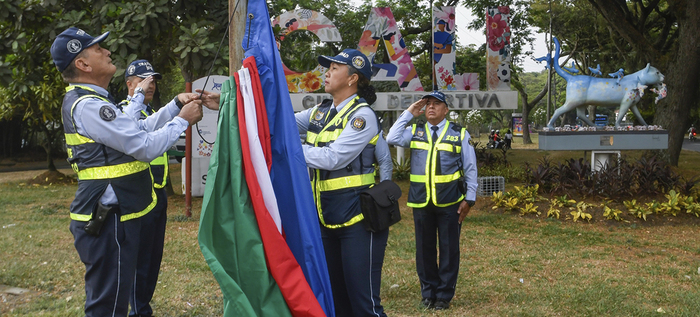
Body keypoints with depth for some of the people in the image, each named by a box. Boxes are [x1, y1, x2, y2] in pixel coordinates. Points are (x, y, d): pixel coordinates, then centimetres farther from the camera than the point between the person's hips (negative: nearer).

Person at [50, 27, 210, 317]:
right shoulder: (87, 106, -18)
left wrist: (176, 105, 10)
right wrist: (183, 120, -7)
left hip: (113, 216, 11)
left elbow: (141, 129, 18)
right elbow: (146, 147, -20)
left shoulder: (92, 100, 17)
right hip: (107, 221, -11)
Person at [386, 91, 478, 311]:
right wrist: (408, 114, -5)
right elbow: (392, 139, -11)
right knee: (424, 248, 10)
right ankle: (428, 292, 24)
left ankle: (444, 295, 19)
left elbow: (470, 168, 3)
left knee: (449, 249, 6)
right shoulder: (415, 131, 8)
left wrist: (469, 199, -2)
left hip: (449, 202, -2)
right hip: (421, 201, 2)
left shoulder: (459, 134, 3)